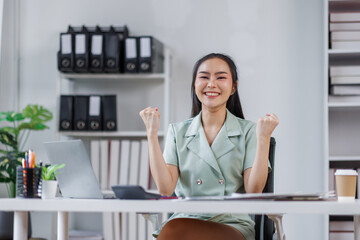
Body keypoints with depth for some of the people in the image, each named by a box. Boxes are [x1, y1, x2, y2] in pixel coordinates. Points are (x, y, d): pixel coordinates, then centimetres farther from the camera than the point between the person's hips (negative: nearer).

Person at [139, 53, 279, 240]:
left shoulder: (247, 131, 8)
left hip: (232, 224, -2)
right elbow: (165, 188, 0)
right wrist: (152, 134, -1)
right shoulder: (177, 131, 14)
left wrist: (263, 139, -10)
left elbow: (253, 191, -3)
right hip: (186, 219, 2)